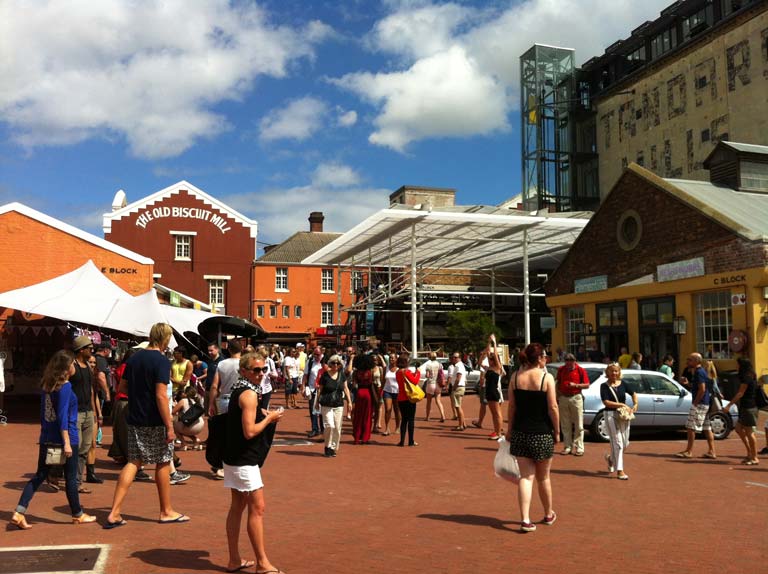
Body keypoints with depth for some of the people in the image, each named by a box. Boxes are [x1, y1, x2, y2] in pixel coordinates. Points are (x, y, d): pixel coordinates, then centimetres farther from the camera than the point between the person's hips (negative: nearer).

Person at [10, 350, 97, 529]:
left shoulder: (47, 385, 8)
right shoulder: (65, 386, -15)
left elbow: (44, 412, 15)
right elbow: (63, 415, -19)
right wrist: (67, 442, -20)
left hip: (47, 439, 7)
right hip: (64, 437, -7)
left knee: (39, 476, 10)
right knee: (70, 477, 6)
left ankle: (19, 513, -1)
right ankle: (78, 515, 19)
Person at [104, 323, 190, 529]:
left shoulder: (133, 359, 8)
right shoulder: (160, 361, -15)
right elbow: (161, 396, -21)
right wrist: (169, 426, -18)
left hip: (134, 420, 7)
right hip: (155, 422, -6)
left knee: (132, 462, 9)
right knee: (163, 464, 7)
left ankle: (114, 513, 2)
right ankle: (166, 512, 19)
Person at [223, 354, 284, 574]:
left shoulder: (238, 390, 12)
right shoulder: (249, 394, -18)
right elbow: (249, 432, -24)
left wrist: (263, 415, 9)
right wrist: (269, 418, -11)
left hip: (233, 458, 10)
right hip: (244, 460, -10)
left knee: (237, 506, 15)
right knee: (257, 508, -3)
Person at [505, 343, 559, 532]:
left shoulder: (515, 376, 0)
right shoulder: (546, 377, -11)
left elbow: (511, 406, 3)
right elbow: (553, 408, -11)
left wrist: (510, 429, 12)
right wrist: (557, 431, 0)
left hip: (520, 432, 3)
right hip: (542, 433, -2)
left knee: (525, 476, 6)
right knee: (543, 477, 14)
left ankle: (525, 519, -2)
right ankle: (549, 515, 32)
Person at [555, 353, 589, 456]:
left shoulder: (580, 370, -4)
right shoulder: (561, 370, 6)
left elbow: (587, 385, -3)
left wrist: (575, 385, -17)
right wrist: (557, 397, 9)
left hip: (576, 398, -3)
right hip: (563, 398, 3)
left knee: (578, 425, -1)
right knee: (565, 425, 7)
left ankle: (579, 448, 2)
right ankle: (567, 447, 14)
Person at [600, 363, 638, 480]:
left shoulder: (622, 384, 7)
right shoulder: (604, 386, -5)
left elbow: (633, 394, 22)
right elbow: (606, 402, -14)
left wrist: (635, 405, 6)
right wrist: (621, 405, -16)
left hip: (623, 415, 5)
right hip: (610, 415, -5)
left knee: (625, 443, 9)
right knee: (617, 442, -8)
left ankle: (611, 458, 37)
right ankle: (619, 471, -2)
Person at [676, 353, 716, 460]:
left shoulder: (699, 372, -15)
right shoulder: (700, 371, 16)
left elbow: (702, 389, -22)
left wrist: (695, 402, -17)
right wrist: (687, 383, 11)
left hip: (699, 404, -10)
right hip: (705, 404, 10)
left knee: (691, 427, -6)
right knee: (707, 428, 10)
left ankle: (689, 451, -2)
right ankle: (712, 451, 12)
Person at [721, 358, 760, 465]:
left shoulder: (747, 377, -14)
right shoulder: (750, 376, 15)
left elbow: (740, 393, -17)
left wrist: (729, 405, -17)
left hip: (749, 407, -10)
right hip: (745, 407, 10)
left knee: (749, 432, -4)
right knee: (739, 429, 14)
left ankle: (754, 458, 2)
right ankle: (750, 453, 17)